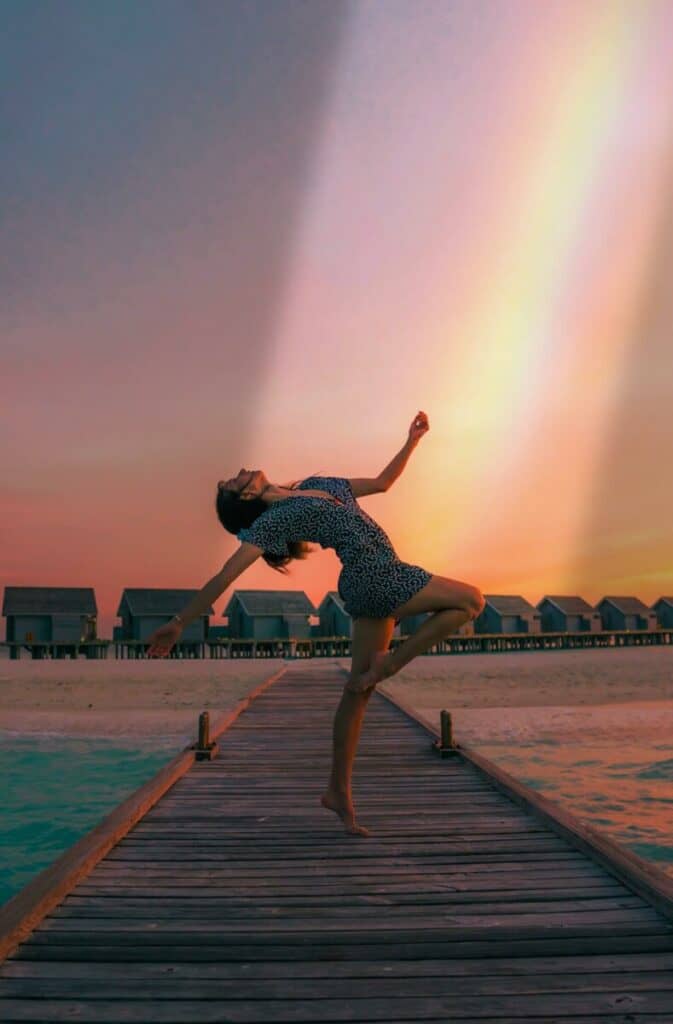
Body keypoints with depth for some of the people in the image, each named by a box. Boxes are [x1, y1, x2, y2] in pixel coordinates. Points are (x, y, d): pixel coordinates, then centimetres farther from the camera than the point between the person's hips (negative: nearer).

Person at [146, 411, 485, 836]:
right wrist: (180, 623, -6)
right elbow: (225, 576, -5)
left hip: (376, 583, 7)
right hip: (374, 579, -7)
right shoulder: (271, 521, -2)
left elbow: (382, 482, 27)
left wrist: (412, 440, 20)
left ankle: (339, 791, 18)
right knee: (471, 600, -3)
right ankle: (385, 666, -3)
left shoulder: (317, 483, 21)